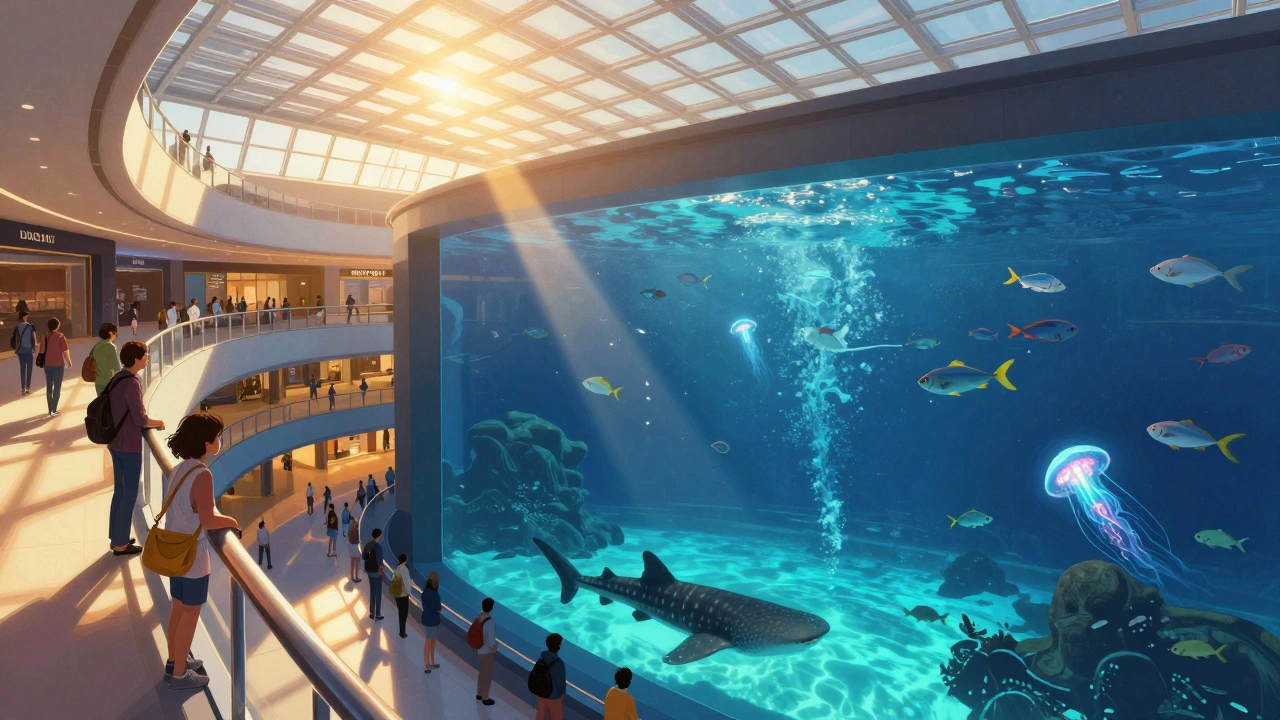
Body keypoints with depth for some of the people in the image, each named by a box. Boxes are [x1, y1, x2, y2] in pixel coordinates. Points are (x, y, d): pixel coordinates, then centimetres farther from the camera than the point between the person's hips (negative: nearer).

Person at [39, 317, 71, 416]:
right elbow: (65, 351, -14)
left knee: (49, 387, 14)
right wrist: (69, 362, 2)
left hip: (47, 364, 5)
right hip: (58, 364, -5)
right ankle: (54, 410, 3)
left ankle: (50, 409, 21)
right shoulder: (60, 336, -11)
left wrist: (44, 362, 21)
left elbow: (42, 351, 8)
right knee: (57, 387, 3)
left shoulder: (45, 337, 4)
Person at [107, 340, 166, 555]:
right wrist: (157, 423, -6)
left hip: (115, 443, 9)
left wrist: (150, 422, 13)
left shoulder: (116, 379, 8)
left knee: (120, 490, 18)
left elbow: (122, 413, 15)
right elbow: (139, 419, -23)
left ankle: (116, 537, 29)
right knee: (130, 494, 2)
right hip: (129, 447, -9)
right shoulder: (131, 383, -21)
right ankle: (120, 544, 12)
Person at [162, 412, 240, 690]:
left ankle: (174, 662, 38)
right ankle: (180, 674, 22)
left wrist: (220, 519, 5)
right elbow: (208, 521, -31)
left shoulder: (179, 470, 2)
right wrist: (231, 521, -14)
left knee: (179, 608, 22)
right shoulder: (202, 475, -25)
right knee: (191, 614, 8)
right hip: (193, 556, -8)